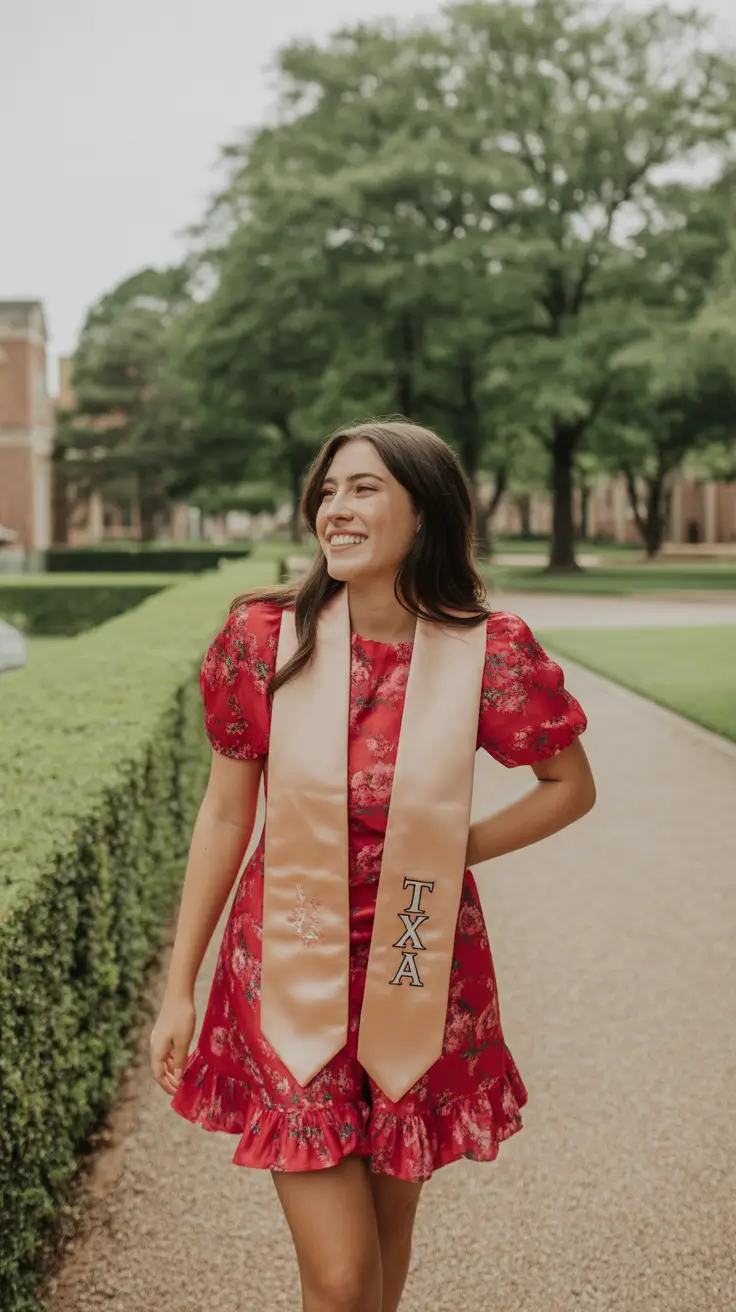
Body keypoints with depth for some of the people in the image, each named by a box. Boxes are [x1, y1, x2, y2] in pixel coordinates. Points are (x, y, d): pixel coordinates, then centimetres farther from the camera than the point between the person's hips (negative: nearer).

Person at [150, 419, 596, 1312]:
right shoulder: (265, 637, -9)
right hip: (291, 968, -1)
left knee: (388, 1239, 18)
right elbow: (224, 815, -1)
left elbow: (571, 787, 6)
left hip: (418, 975, 1)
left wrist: (453, 848, -7)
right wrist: (178, 990, 1)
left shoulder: (490, 653, -10)